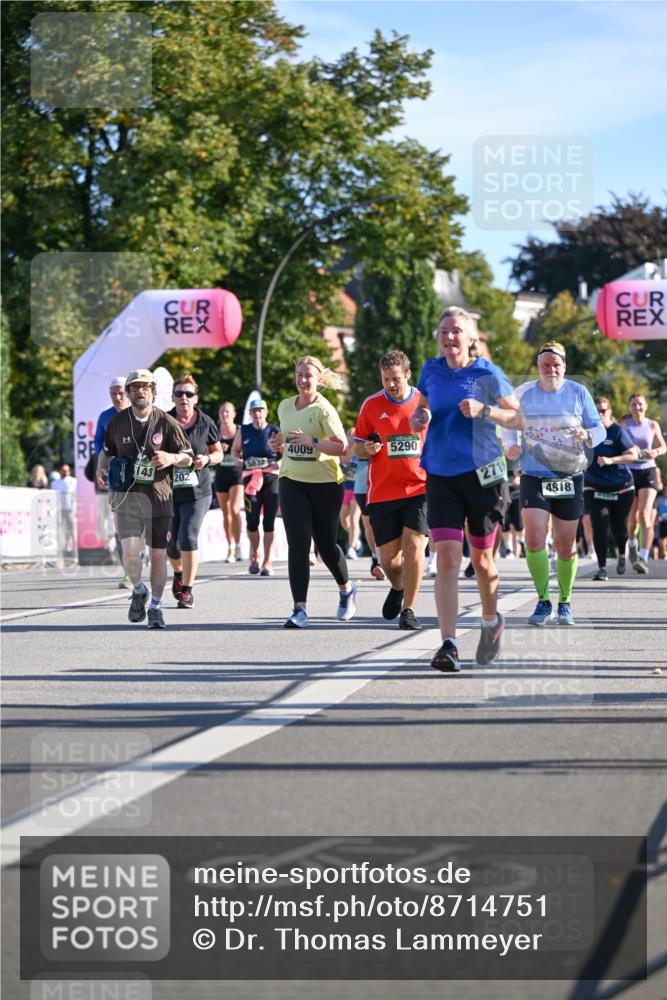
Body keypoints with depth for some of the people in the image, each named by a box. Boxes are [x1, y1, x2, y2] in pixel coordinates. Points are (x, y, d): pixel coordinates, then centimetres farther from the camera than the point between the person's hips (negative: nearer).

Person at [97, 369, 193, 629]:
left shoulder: (166, 423, -1)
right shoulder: (117, 422, 5)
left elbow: (187, 458, 4)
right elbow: (107, 451, 21)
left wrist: (171, 458, -17)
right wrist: (101, 469, 0)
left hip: (159, 496, 0)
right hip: (127, 497, 0)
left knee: (158, 555, 4)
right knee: (130, 553, -15)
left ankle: (155, 606, 21)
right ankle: (138, 591, 15)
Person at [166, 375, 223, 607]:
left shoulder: (205, 423, 0)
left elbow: (218, 452, 12)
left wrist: (207, 460, -9)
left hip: (196, 491, -1)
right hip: (169, 489, 1)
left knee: (188, 537, -16)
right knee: (171, 542, 8)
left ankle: (187, 589, -5)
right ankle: (178, 573, 42)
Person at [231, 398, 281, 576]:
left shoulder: (274, 431, 2)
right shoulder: (243, 431, 9)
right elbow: (235, 449, 21)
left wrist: (279, 463, -15)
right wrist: (236, 459, -1)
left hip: (272, 477, -2)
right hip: (250, 477, 2)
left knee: (269, 521, -4)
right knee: (252, 520, -6)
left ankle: (267, 562, 3)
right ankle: (254, 556, 19)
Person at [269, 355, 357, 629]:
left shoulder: (324, 409, -10)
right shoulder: (285, 406, 8)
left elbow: (341, 445, -18)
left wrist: (312, 442, -29)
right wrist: (278, 441, 7)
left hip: (325, 483, -4)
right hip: (292, 481, 4)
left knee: (325, 544, 7)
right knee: (298, 542, -10)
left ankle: (346, 589, 37)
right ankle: (300, 609, -13)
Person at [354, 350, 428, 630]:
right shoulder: (372, 405, 2)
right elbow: (358, 447, 9)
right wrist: (367, 449, -13)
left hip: (419, 489, -1)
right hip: (382, 491, 1)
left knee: (413, 545, -15)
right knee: (388, 556, 2)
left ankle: (408, 610, -4)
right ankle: (397, 588, 37)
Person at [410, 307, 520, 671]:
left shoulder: (487, 373, -4)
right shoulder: (431, 371, 7)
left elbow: (518, 417, -1)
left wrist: (483, 410, -18)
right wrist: (419, 417, 1)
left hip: (483, 474, -2)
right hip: (441, 476, 2)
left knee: (481, 559, 9)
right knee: (447, 557, -12)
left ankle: (491, 621, 39)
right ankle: (448, 645, -17)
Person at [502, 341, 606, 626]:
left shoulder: (578, 392, 1)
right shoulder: (523, 393, 2)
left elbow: (599, 429, 5)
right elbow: (510, 422, 18)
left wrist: (587, 436, -18)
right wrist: (510, 444, -2)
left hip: (569, 478, 0)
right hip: (534, 477, 0)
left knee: (566, 546, 5)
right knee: (534, 539, -15)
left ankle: (565, 603, 22)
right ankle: (543, 601, -2)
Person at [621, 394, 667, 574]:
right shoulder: (624, 424, 0)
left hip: (648, 472, 0)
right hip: (629, 472, 0)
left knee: (644, 515, -15)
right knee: (633, 516, 10)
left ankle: (644, 558, -21)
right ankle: (633, 545, 42)